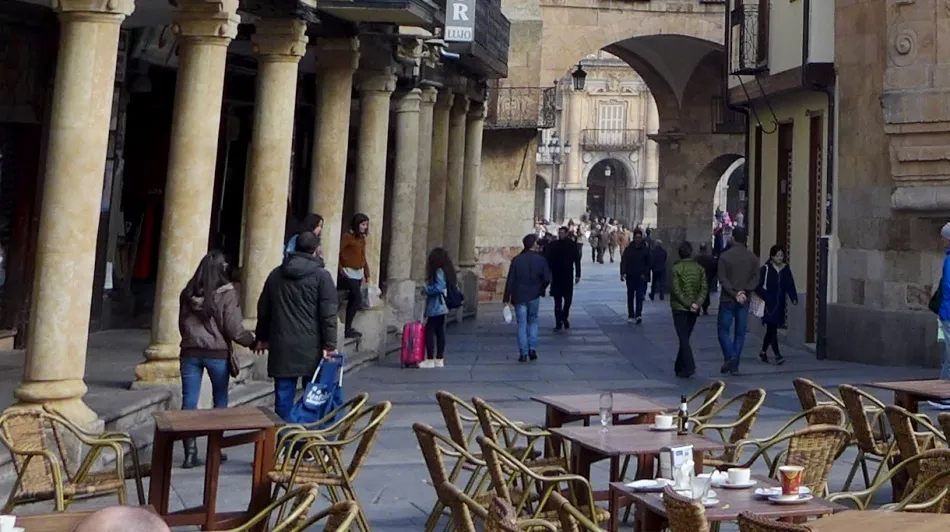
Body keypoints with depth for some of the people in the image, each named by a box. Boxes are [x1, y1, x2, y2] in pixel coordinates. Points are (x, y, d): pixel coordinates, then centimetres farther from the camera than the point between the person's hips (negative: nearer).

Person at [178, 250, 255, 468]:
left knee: (189, 401, 5)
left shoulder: (188, 293, 3)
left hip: (190, 352, 3)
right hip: (217, 353, -3)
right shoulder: (227, 294, -11)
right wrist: (253, 341, 3)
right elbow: (234, 330, -12)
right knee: (220, 401, 14)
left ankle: (190, 452, 3)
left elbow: (182, 324, 13)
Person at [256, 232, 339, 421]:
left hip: (282, 345, 4)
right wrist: (330, 345, -7)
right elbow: (328, 314, -9)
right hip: (311, 347, -4)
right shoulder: (321, 276, -4)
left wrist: (262, 338, 26)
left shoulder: (276, 274, 12)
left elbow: (263, 309, 18)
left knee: (284, 395, 5)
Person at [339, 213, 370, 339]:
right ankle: (347, 329, -6)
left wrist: (367, 274, 17)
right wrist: (340, 269, -20)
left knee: (353, 300, 9)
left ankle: (348, 327, 15)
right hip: (348, 273, -7)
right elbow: (337, 252, -15)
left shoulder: (362, 238, 13)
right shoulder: (347, 236, -10)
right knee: (357, 299, -12)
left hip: (359, 274, 7)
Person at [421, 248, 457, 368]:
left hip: (435, 308, -9)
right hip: (442, 307, 9)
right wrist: (428, 289, 17)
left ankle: (430, 360, -4)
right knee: (440, 333, 11)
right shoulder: (447, 271, 13)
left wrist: (425, 290, -8)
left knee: (430, 332, -5)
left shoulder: (439, 271, -14)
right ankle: (439, 359, 15)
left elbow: (438, 287, -23)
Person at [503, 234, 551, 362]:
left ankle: (523, 353, 3)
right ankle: (532, 349, 10)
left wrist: (506, 298, -3)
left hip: (519, 297, -1)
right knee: (533, 321, 18)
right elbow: (547, 279, -6)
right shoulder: (541, 260, -5)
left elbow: (510, 280, -8)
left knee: (522, 324, 5)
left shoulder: (517, 260, -7)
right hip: (534, 297, 1)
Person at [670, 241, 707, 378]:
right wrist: (697, 303, -10)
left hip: (679, 308, -4)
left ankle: (689, 367, -17)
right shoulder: (699, 268, 3)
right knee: (685, 338, 15)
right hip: (694, 310, 4)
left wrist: (688, 304, -12)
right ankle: (679, 367, 23)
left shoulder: (676, 268, -9)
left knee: (683, 338, -4)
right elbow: (704, 289, -3)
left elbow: (676, 290, -15)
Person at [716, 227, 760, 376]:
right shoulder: (752, 257, 4)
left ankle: (730, 356, -16)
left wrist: (735, 294, -12)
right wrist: (744, 292, -9)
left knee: (724, 330, 5)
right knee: (740, 333, 8)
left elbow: (722, 279, -12)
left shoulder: (725, 256, -7)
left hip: (727, 300, -3)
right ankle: (734, 365, 9)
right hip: (744, 301, 3)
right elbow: (755, 279, -2)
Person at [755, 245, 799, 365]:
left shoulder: (786, 269, 8)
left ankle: (763, 351, 28)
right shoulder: (765, 269, -6)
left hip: (780, 305, 5)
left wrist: (794, 298, -9)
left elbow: (790, 285, 6)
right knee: (772, 328, -11)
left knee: (771, 329, 12)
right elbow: (757, 286, -7)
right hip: (769, 305, -5)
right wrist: (766, 297, -16)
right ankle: (777, 355, -10)